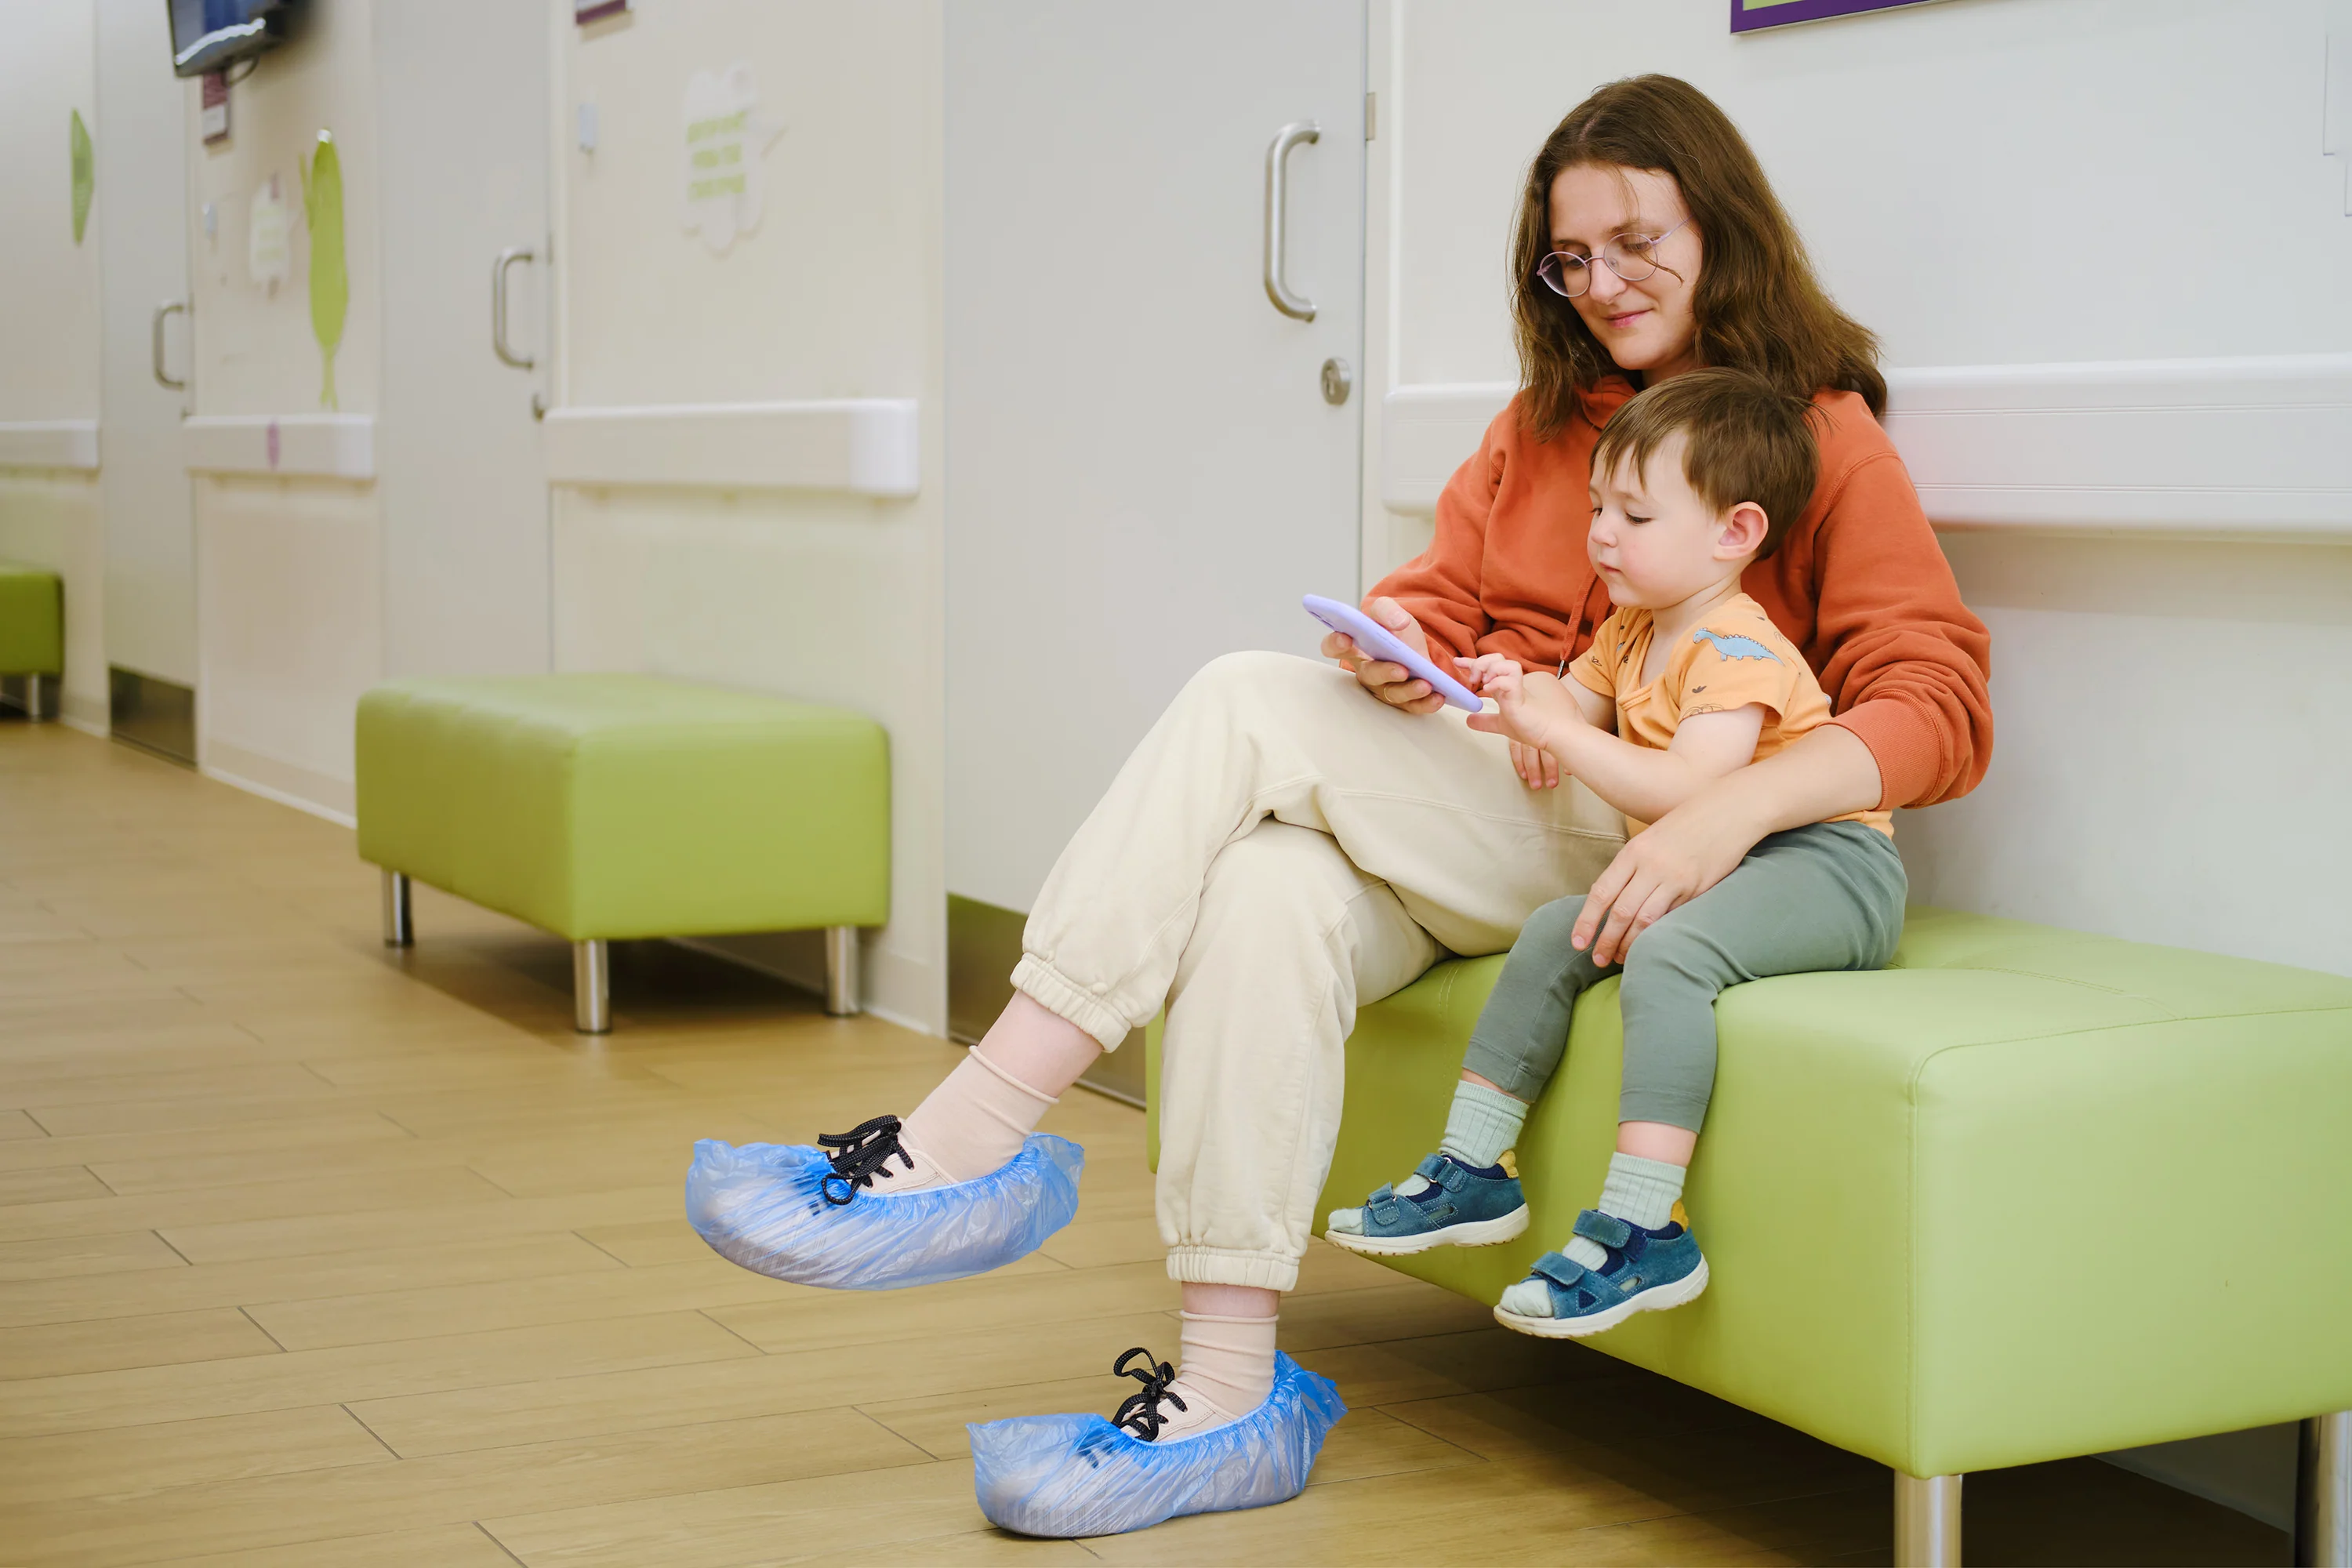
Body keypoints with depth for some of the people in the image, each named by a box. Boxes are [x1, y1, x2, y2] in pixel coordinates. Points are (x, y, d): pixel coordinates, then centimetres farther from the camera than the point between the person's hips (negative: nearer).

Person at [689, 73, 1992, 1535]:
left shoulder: (1825, 436, 2)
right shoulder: (1542, 420, 23)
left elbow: (1939, 708, -9)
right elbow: (1434, 599, 18)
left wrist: (1730, 811, -27)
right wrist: (1395, 648, -9)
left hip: (1635, 839, -5)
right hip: (1465, 827, 5)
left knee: (1248, 707, -24)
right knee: (1270, 893, -31)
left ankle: (973, 1131, -27)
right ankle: (1226, 1384, -35)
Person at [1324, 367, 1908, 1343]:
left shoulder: (1735, 646, -18)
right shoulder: (1633, 631, 13)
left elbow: (1688, 791, -29)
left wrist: (1558, 728, -29)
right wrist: (1514, 699, -4)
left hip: (1825, 866, -10)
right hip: (1704, 867, 10)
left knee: (1667, 955, -34)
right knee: (1554, 934, 1)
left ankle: (1642, 1228, -38)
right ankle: (1472, 1173, 7)